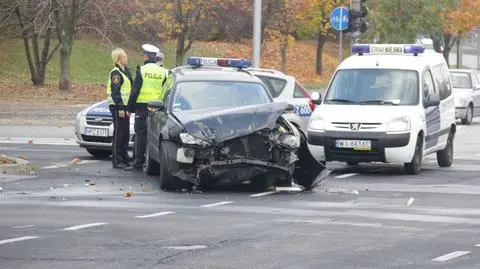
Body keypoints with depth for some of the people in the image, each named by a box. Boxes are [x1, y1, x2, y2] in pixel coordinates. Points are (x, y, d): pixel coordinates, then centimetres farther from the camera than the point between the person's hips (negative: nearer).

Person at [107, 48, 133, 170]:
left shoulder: (125, 71, 17)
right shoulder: (116, 72, -12)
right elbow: (115, 92, -17)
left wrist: (128, 108, 16)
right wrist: (120, 108, -21)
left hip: (124, 107, 9)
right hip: (117, 107, -9)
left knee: (125, 134, 12)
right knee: (119, 134, -6)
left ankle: (124, 159, 19)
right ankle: (117, 161, -3)